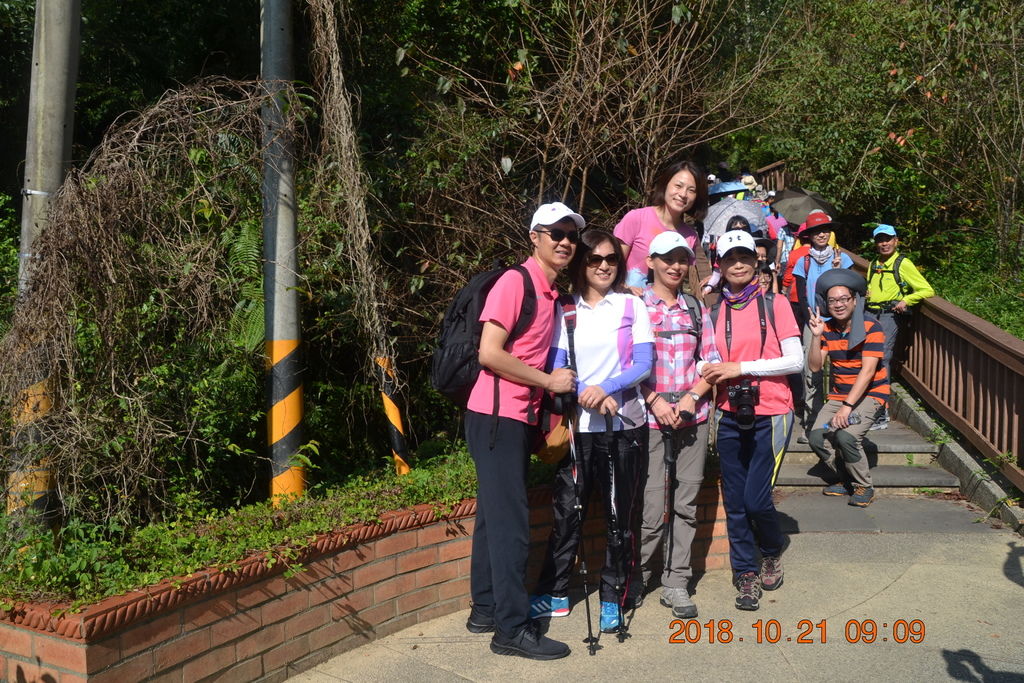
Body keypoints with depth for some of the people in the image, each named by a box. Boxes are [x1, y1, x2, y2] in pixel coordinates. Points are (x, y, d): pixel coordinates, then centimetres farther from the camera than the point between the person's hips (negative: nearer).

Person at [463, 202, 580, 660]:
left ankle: (486, 608, 26)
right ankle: (512, 628, 1)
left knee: (496, 515, 15)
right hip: (497, 416, -9)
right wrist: (548, 381, -13)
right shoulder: (514, 282, -13)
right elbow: (490, 353, -20)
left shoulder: (551, 293, 13)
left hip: (520, 418, 9)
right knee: (511, 522, -6)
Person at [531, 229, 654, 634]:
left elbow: (644, 364, -3)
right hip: (579, 424, 1)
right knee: (566, 509, 2)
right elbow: (558, 367, 0)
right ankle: (555, 594, 15)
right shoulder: (566, 311, 7)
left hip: (624, 425, -1)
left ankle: (612, 599, 17)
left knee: (619, 514, 5)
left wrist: (606, 388, -20)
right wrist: (585, 395, -19)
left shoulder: (632, 306, 5)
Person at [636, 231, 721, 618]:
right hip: (650, 416, -4)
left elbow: (713, 361, 11)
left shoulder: (696, 309, 13)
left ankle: (676, 583, 15)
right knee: (653, 507, -6)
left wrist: (691, 398, -4)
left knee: (686, 503, 5)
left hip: (693, 416, 4)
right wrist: (654, 401, -12)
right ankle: (637, 576, 14)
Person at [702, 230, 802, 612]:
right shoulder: (715, 311, 8)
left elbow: (795, 361, -7)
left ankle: (772, 553, 23)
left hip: (770, 415, -3)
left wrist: (740, 368, -14)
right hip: (730, 416, 4)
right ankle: (746, 573, 21)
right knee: (735, 501, 6)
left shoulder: (774, 305, -2)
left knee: (757, 498, -7)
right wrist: (712, 372, -7)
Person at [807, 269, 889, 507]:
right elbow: (815, 366, -3)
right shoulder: (826, 328, 2)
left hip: (870, 393, -5)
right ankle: (842, 480, 9)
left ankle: (864, 487, -4)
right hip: (839, 394, 5)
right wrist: (816, 336, -19)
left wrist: (847, 406, -28)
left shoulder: (871, 328, -14)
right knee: (817, 438, -17)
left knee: (846, 436, -28)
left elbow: (868, 370, -21)